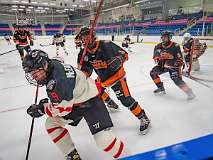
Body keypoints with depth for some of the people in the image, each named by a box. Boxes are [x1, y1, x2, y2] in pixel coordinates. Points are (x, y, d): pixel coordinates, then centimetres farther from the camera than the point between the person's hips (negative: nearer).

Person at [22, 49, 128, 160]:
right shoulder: (53, 68, -3)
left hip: (90, 101, -10)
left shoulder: (58, 79, -30)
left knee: (102, 138, -17)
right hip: (74, 101, 10)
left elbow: (63, 107, -25)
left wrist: (42, 109, -14)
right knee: (51, 123, 6)